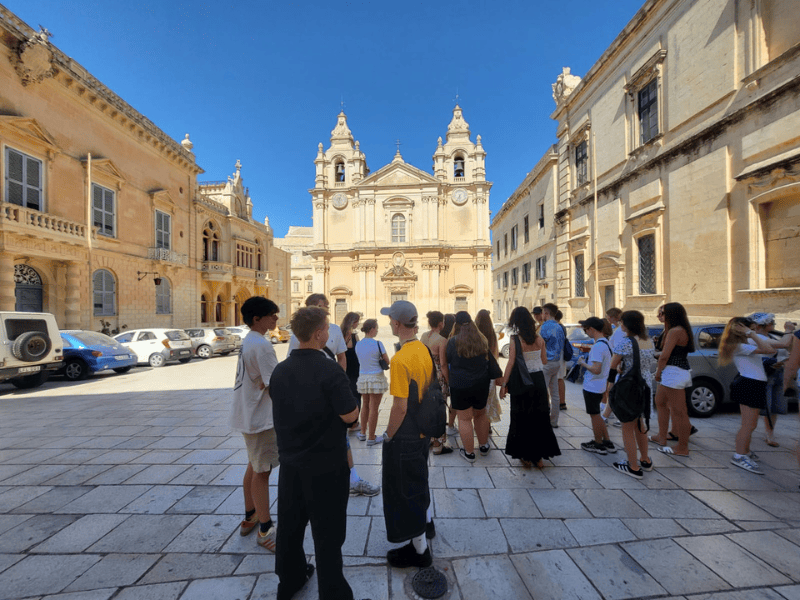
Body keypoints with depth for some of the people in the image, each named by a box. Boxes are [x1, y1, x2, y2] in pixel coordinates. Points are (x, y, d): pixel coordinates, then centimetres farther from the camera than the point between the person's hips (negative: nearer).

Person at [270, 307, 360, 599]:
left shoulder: (279, 371, -2)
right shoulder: (330, 371, -24)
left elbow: (283, 411, 10)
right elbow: (350, 415, -21)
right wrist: (346, 394, -3)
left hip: (290, 460, 7)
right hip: (326, 463, -6)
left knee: (290, 523, 22)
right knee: (327, 531, 10)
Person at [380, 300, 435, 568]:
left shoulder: (400, 359, -28)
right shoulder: (425, 350, -2)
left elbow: (400, 407, -26)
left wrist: (388, 435, -11)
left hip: (404, 436, -8)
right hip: (423, 430, 8)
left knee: (405, 491, 12)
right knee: (419, 479, 29)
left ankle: (419, 549, 30)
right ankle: (427, 523, 52)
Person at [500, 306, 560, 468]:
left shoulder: (515, 340, -14)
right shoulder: (539, 339, -1)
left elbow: (511, 364, -16)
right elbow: (544, 361, 6)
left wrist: (503, 385, -10)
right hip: (538, 380, 4)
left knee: (522, 420, 10)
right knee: (539, 418, 16)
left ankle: (526, 456, 20)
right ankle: (539, 456, 26)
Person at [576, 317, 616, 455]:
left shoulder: (598, 346, -24)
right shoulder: (605, 342, 7)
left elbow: (596, 369, -28)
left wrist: (583, 363, -13)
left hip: (592, 387, -9)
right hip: (599, 385, 9)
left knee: (594, 415, 7)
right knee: (596, 415, 21)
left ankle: (598, 445, 22)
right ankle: (607, 443, 29)